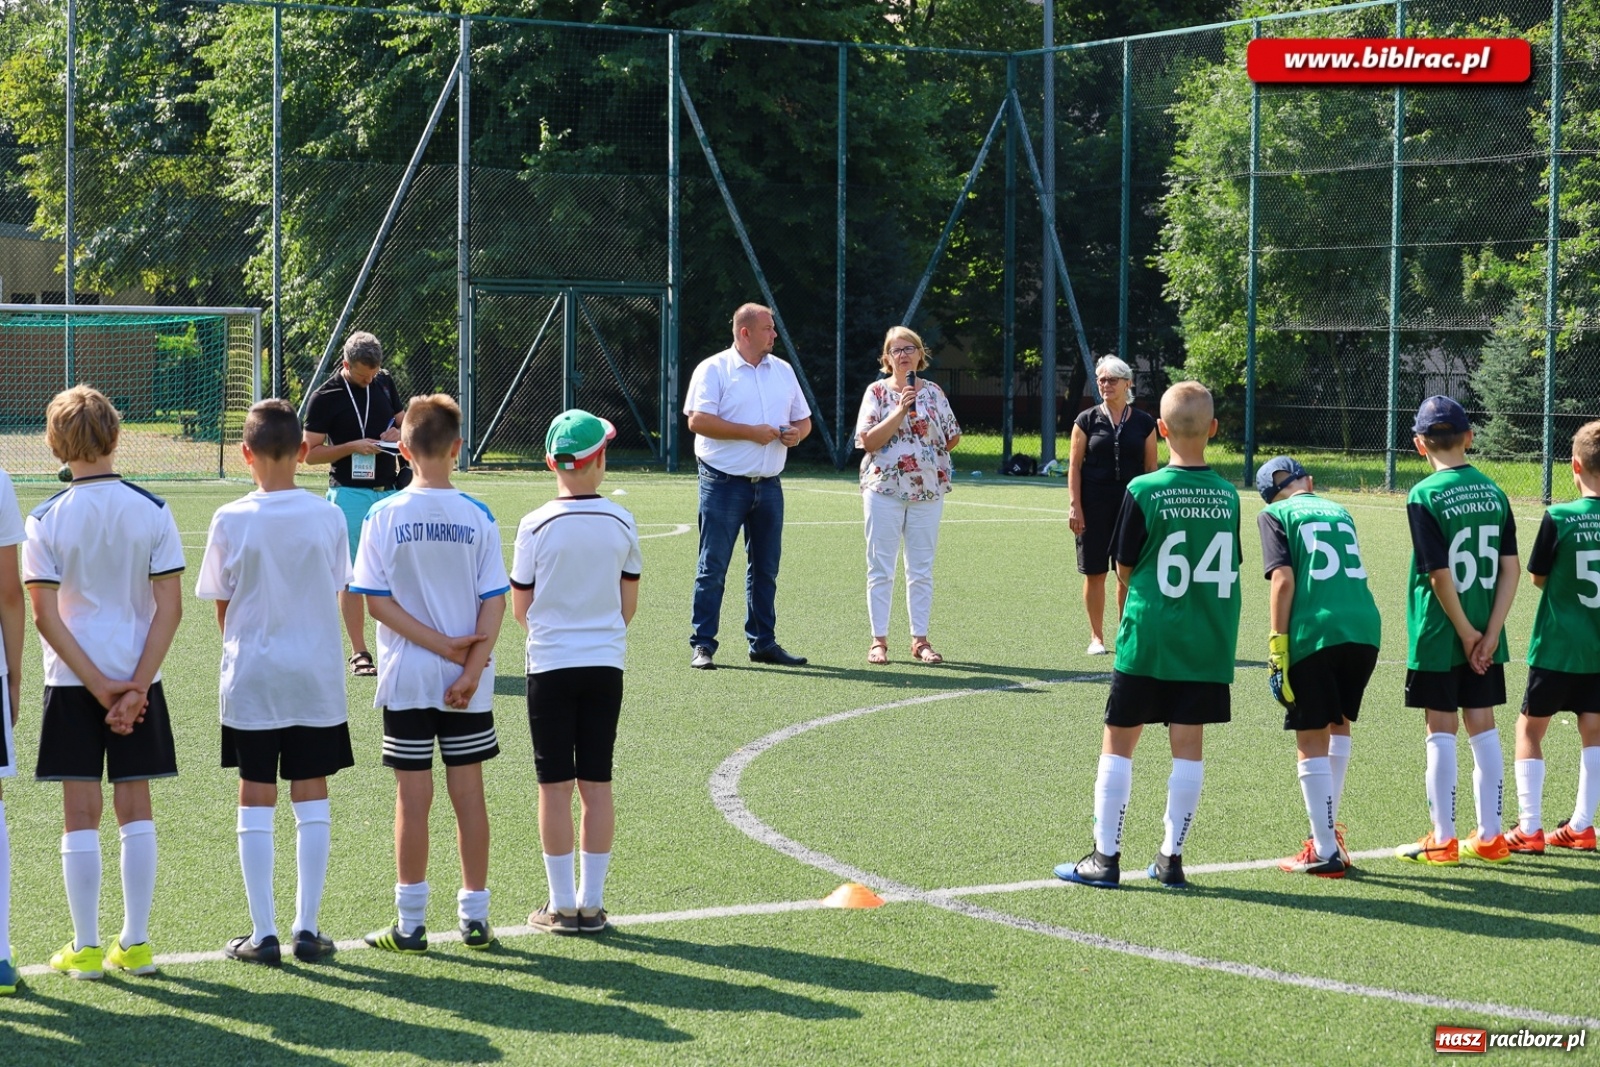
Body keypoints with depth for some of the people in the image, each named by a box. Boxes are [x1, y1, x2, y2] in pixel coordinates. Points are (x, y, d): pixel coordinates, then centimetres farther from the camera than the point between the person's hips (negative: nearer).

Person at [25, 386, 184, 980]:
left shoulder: (46, 520, -7)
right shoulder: (152, 512, -3)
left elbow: (45, 615, -10)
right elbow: (170, 606, -7)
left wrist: (98, 685, -8)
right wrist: (136, 685, -8)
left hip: (73, 683, -1)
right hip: (138, 675, 1)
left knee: (81, 813, 4)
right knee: (135, 808, 8)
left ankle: (85, 948, 7)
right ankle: (135, 942, 11)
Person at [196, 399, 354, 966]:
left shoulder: (231, 520, -8)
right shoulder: (327, 516, -5)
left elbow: (221, 605, 0)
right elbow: (335, 594, 5)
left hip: (251, 679, -1)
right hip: (318, 675, 1)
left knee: (256, 803, 5)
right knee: (311, 801, 8)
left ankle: (263, 934, 5)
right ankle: (306, 929, 9)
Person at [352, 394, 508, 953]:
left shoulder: (385, 516, -7)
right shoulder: (478, 517, -4)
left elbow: (378, 602, -10)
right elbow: (494, 602, -7)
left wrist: (444, 646, -9)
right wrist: (469, 666, -9)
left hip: (407, 679, -1)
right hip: (468, 682, 1)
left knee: (413, 797, 3)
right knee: (468, 792, 9)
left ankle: (411, 924, 8)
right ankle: (475, 917, 14)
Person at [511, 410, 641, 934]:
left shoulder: (536, 525, -10)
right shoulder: (622, 523, -3)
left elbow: (520, 606, -2)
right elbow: (629, 600, 7)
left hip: (550, 664, -2)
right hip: (606, 664, 2)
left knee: (555, 785, 3)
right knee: (597, 783, 7)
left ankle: (562, 904, 6)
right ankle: (592, 902, 10)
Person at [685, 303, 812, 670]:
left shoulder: (783, 371, 14)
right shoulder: (713, 370, -5)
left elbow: (803, 419, 21)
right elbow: (698, 420, -16)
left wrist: (796, 433, -3)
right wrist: (751, 432, -16)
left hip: (768, 485, 6)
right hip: (724, 484, -6)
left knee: (765, 568, 10)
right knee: (712, 567, -4)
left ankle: (763, 643, 19)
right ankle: (702, 646, 0)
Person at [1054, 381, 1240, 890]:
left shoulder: (1144, 492, -11)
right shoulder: (1228, 495, 0)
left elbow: (1125, 568, -1)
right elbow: (1228, 570, 9)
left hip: (1147, 638, -3)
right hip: (1208, 642, 3)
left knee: (1119, 741, 5)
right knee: (1188, 745, 8)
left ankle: (1105, 857, 5)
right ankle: (1171, 857, 12)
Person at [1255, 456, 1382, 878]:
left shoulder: (1275, 515, 7)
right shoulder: (1339, 511, 22)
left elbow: (1284, 580, -5)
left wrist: (1277, 646, -6)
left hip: (1314, 633, -5)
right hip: (1364, 628, 5)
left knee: (1312, 742, 3)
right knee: (1339, 725, 24)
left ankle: (1325, 852, 4)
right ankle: (1327, 829, 29)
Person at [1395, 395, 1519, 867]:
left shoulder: (1424, 496, -12)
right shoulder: (1493, 492, 4)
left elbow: (1440, 575, -16)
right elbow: (1510, 569, -1)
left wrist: (1467, 634, -8)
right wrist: (1489, 634, -3)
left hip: (1438, 636, -5)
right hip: (1484, 636, 5)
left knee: (1442, 731, 1)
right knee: (1483, 727, 11)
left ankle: (1442, 839, 7)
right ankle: (1489, 836, 16)